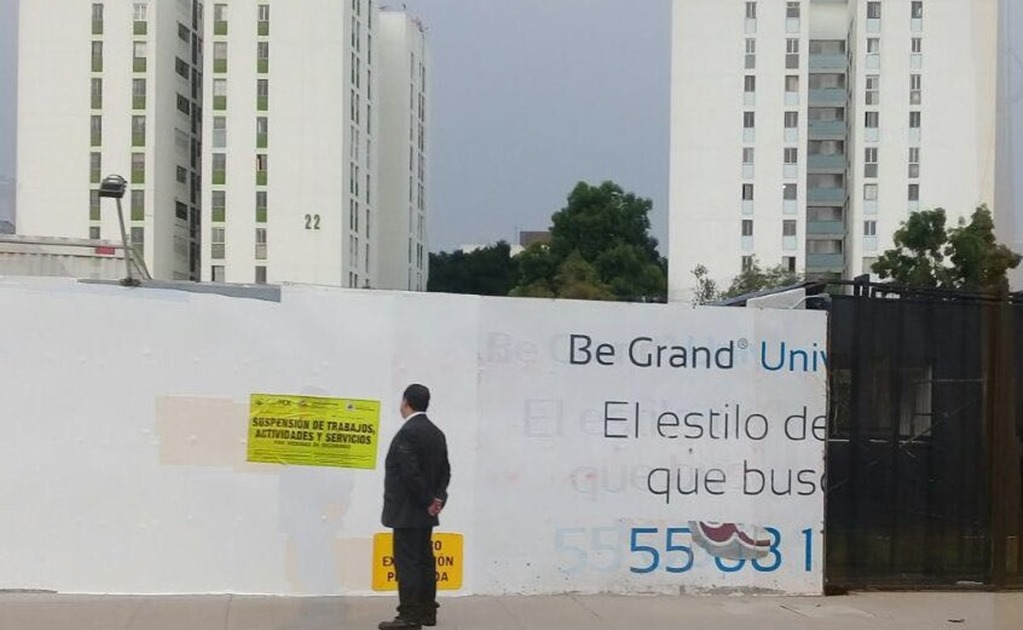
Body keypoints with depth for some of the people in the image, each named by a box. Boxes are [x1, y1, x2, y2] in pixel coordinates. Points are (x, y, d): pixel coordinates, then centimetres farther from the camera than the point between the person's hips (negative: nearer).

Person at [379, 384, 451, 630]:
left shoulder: (407, 432, -16)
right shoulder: (437, 433, 12)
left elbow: (411, 472, -21)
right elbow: (445, 471, 12)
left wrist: (428, 502, -12)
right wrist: (438, 498, 3)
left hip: (407, 511, -9)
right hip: (425, 512, 9)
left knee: (407, 562, -8)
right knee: (424, 560, 13)